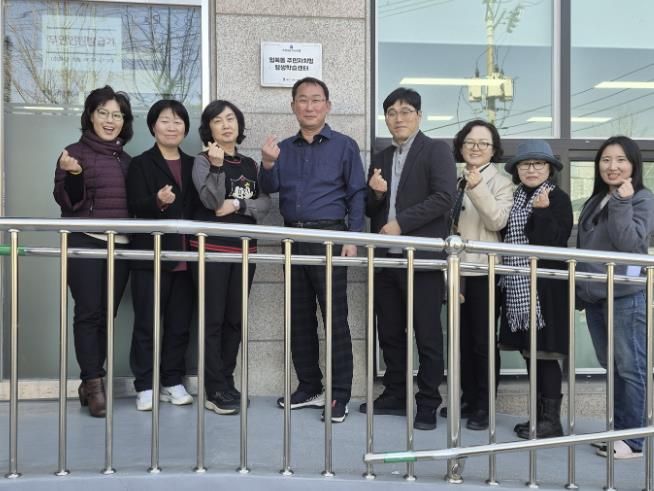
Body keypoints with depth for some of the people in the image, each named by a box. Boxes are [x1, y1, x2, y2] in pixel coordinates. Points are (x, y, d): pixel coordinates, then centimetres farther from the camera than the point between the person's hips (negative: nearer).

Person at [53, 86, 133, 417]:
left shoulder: (125, 159, 15)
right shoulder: (75, 152, -1)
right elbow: (68, 202, -6)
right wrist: (72, 175, -23)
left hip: (120, 245, 5)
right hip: (85, 243, -5)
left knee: (107, 315, 5)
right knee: (89, 313, -7)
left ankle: (89, 382, 15)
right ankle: (94, 384, -2)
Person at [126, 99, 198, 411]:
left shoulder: (193, 165, 14)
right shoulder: (140, 164, 2)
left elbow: (199, 206, 14)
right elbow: (136, 208, -9)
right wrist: (158, 201, -29)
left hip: (185, 257, 4)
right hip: (151, 255, -4)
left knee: (180, 323, 8)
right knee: (147, 323, 1)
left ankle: (173, 381, 19)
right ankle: (145, 386, 10)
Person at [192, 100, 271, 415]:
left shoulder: (249, 164, 13)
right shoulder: (203, 161, -1)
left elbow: (265, 203, 4)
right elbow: (212, 201, -15)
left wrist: (238, 204, -11)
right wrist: (217, 166, -27)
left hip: (244, 248, 5)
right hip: (211, 247, -5)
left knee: (234, 319, 9)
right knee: (213, 319, -5)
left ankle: (227, 383, 18)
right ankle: (216, 390, -2)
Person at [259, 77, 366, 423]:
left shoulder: (344, 146, 2)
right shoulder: (284, 148, 14)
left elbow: (356, 195, -2)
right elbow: (270, 189, 4)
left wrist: (353, 238, -12)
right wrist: (268, 165, -16)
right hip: (293, 238, 5)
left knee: (335, 318, -4)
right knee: (299, 317, 10)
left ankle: (339, 395, 2)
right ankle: (308, 387, 21)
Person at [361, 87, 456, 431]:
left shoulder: (436, 150, 0)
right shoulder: (380, 158, 18)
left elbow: (444, 197, -14)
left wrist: (400, 223, -16)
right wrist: (376, 194, -2)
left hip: (421, 257, -6)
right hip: (386, 257, 6)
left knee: (427, 335, 0)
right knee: (390, 332, 12)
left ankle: (428, 404, 9)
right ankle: (394, 395, 24)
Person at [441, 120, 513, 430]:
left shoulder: (500, 183, 0)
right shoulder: (455, 181, 13)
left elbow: (498, 221, -16)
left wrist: (478, 188, -24)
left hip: (484, 270, -5)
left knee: (483, 340, -2)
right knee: (462, 338, 11)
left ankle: (484, 405, 7)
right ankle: (468, 397, 22)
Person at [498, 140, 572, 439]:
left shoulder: (558, 198, -4)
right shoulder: (514, 198, 13)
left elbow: (556, 241, -13)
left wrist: (541, 212, -20)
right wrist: (504, 277, 13)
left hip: (545, 289, -6)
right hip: (517, 289, 6)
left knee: (545, 353, -4)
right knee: (529, 352, 10)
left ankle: (552, 420, 4)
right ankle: (539, 414, 21)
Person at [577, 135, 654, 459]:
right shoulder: (595, 201, 16)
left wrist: (622, 203, -18)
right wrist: (580, 288, 19)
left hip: (627, 296, -7)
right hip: (594, 296, 7)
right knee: (611, 367, 13)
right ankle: (617, 430, 22)